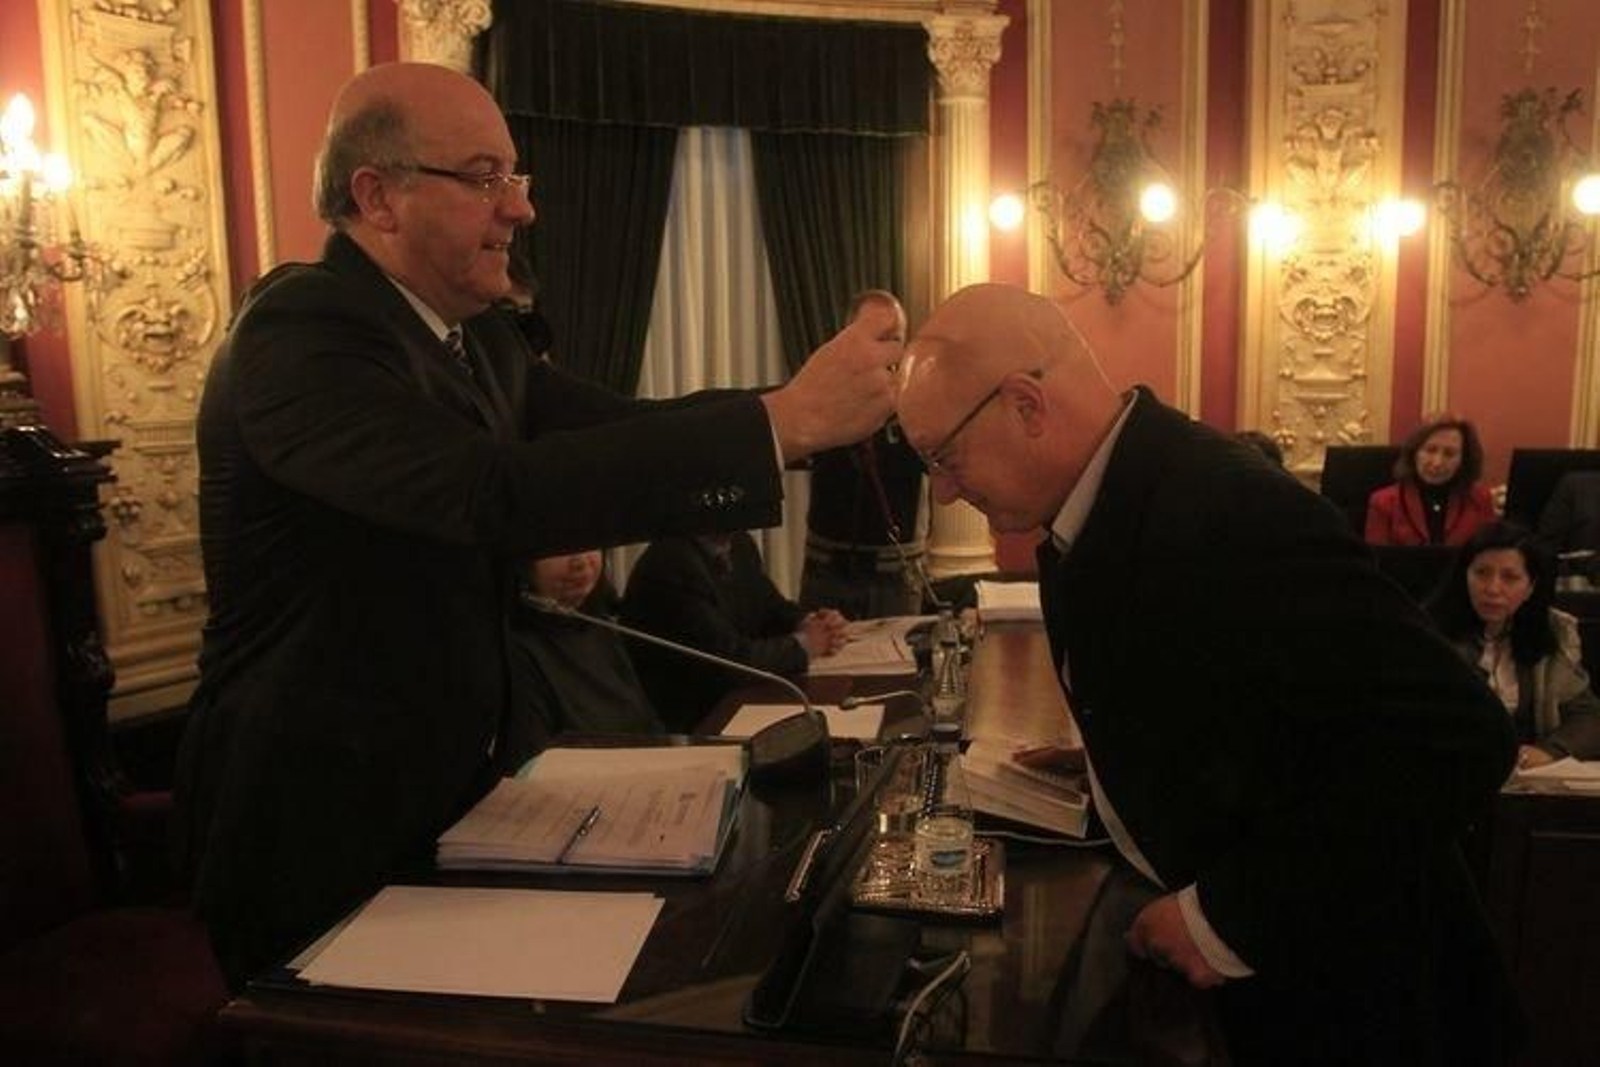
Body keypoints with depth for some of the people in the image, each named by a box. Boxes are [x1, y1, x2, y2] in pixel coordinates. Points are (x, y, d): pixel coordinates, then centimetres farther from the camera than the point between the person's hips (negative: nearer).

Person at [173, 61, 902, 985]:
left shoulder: (478, 337, 5)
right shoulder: (302, 332, -23)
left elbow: (626, 430, -1)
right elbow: (497, 496, -38)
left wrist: (820, 402, -13)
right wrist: (786, 419, -38)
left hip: (466, 784, 8)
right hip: (324, 826, -7)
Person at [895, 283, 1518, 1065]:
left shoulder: (1232, 514, -30)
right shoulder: (1098, 494, -2)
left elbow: (1453, 740, -31)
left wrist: (1230, 916, -27)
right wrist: (1108, 747, 1)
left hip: (1332, 984, -8)